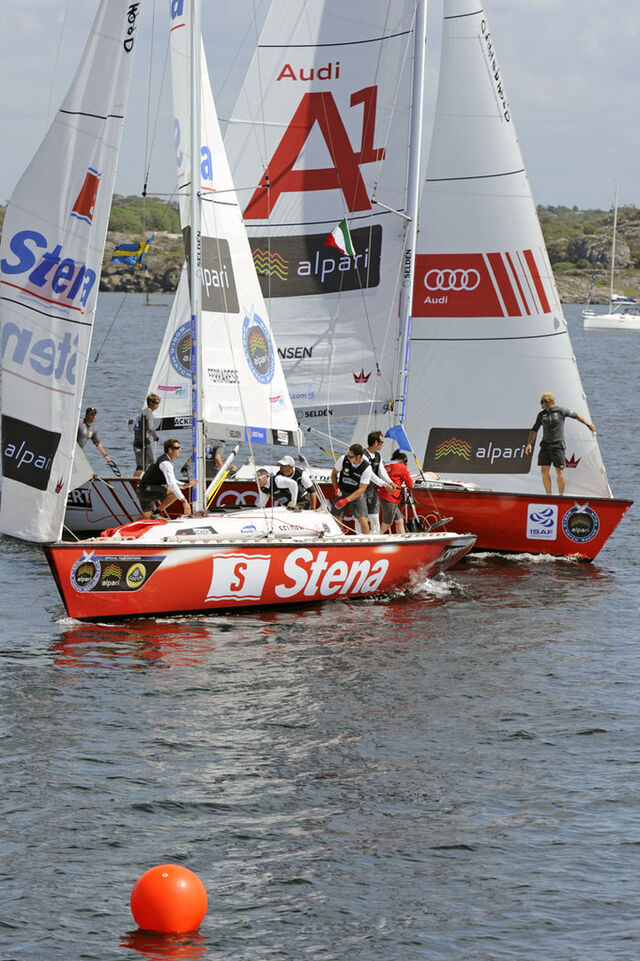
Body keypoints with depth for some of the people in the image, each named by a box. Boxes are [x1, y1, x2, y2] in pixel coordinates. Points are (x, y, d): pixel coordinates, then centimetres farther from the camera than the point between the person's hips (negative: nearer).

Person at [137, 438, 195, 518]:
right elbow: (171, 484, -30)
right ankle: (157, 513, -16)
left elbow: (172, 481, 25)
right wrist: (184, 501, -35)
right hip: (146, 490, -11)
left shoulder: (166, 460, 15)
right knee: (175, 492, -25)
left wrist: (185, 485, 8)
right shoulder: (165, 463, -19)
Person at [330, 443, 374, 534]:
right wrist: (336, 487, -12)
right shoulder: (343, 459, -16)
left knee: (362, 519, -16)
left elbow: (361, 489, -22)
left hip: (357, 494, -2)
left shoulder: (367, 468, -23)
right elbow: (334, 473, 3)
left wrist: (346, 500, -30)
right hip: (342, 492, 2)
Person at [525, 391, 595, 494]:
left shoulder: (561, 411, -3)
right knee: (544, 470, -2)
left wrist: (588, 424, 12)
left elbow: (576, 416, 9)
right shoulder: (541, 415, 8)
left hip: (558, 445, -4)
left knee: (559, 471, -5)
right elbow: (534, 430, 12)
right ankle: (549, 495, 7)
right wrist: (529, 443, 2)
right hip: (545, 445, 4)